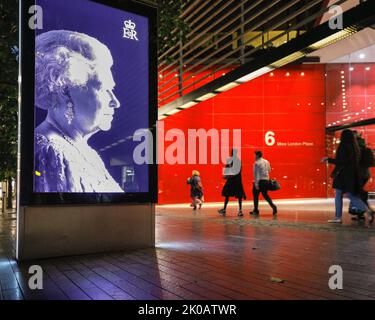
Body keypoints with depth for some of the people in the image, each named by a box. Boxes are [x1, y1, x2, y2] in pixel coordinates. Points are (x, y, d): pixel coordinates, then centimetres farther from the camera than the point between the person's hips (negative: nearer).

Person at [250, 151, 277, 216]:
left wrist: (256, 183, -19)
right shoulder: (266, 162, 11)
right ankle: (273, 206, -6)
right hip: (266, 180, 7)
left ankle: (256, 210, 11)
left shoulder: (257, 163, -11)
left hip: (259, 181, -7)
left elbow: (256, 174, -17)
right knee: (265, 195, 14)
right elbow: (269, 170, 20)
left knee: (255, 195, 7)